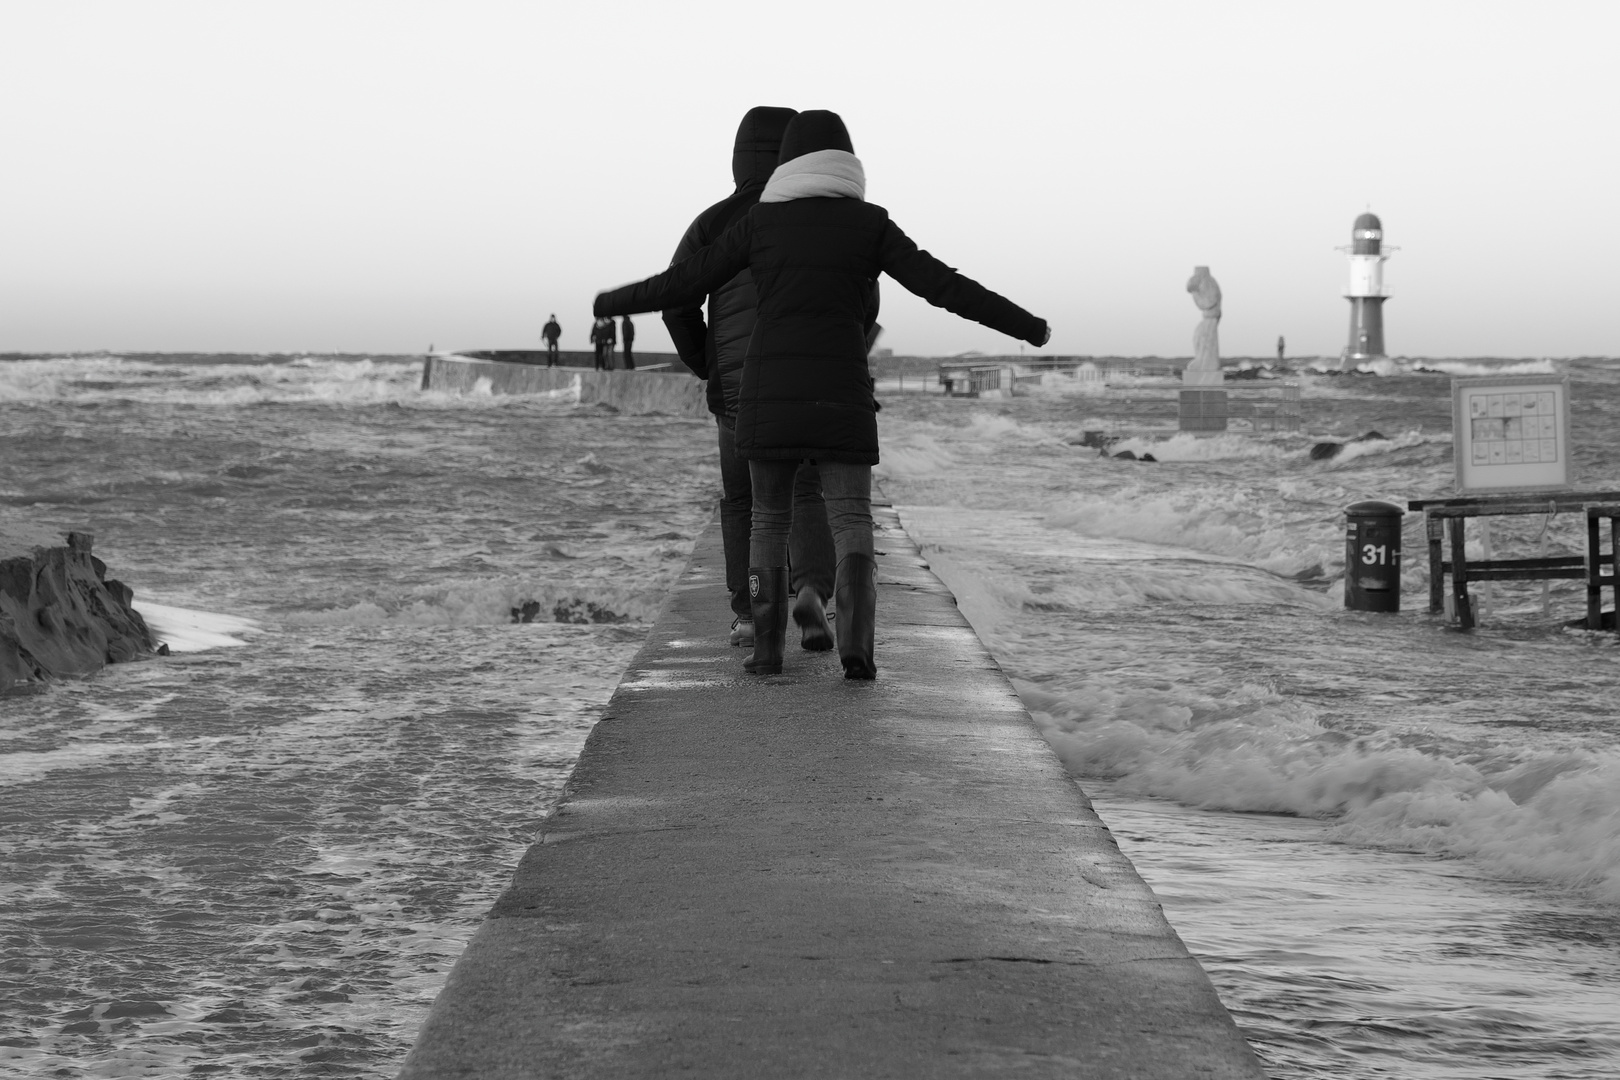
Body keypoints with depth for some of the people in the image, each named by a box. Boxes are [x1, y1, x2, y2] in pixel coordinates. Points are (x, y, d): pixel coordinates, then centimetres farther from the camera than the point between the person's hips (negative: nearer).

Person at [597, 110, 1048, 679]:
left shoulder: (760, 220, 5)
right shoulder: (869, 223, 3)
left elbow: (684, 281, 8)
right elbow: (942, 285, -1)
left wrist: (613, 303, 24)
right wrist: (1026, 326, 7)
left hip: (770, 388, 1)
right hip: (839, 391, -1)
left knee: (770, 516, 15)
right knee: (851, 521, 0)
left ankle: (767, 647, 5)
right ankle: (854, 639, -22)